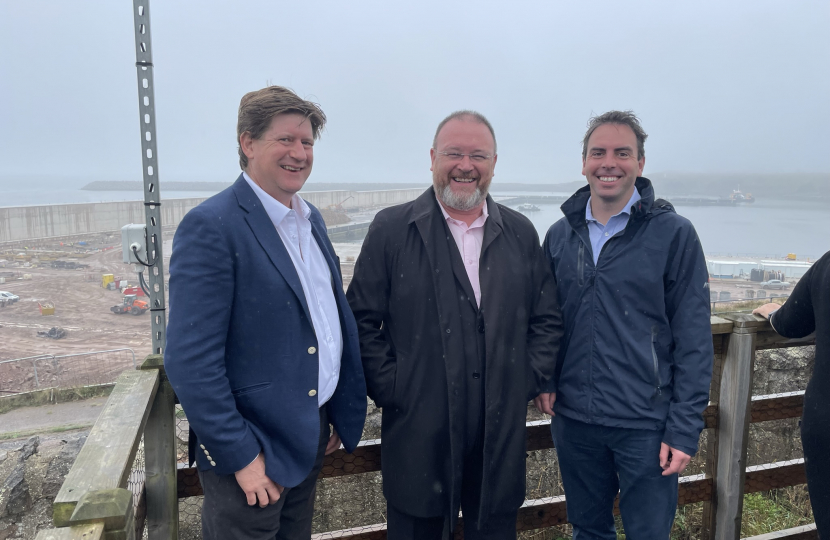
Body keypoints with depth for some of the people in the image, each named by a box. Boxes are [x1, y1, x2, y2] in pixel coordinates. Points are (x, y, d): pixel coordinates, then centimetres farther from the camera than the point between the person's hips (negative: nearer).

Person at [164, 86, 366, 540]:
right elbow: (190, 361, -21)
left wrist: (342, 413, 11)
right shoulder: (210, 227, -18)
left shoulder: (311, 218, 7)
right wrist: (241, 456, -18)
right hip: (252, 451, -7)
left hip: (312, 436, 7)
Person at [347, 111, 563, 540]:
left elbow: (547, 318, 10)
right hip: (418, 432, -2)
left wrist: (529, 381, 0)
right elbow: (362, 322, -4)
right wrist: (391, 390, -9)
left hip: (503, 435, 3)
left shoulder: (521, 233, 7)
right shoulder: (391, 229, -3)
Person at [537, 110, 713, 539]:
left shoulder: (673, 234, -7)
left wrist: (685, 428, -11)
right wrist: (544, 379, -1)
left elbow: (693, 340, -8)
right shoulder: (560, 235, 4)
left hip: (646, 426, -3)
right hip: (573, 420, 4)